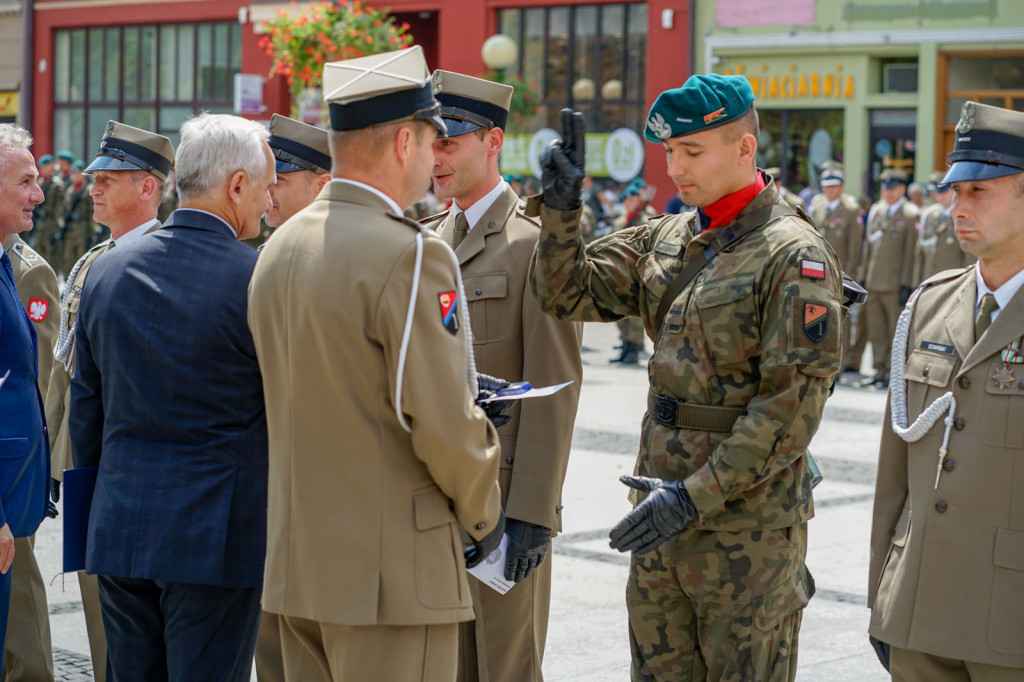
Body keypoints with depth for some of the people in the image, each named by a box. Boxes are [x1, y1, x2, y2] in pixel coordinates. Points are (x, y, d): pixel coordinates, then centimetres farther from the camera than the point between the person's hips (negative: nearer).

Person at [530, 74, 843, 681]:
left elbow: (794, 402, -19)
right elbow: (569, 293, 9)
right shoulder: (665, 239, 9)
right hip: (663, 509, 7)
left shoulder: (796, 256, -14)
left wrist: (698, 495, -21)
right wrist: (561, 206, -7)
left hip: (748, 521, -7)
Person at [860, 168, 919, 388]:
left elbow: (911, 252, -8)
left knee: (895, 330, 2)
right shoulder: (875, 211, 13)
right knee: (875, 329, 8)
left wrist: (907, 285, -12)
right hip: (873, 283, 6)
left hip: (894, 285, -6)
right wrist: (863, 277, 14)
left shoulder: (911, 215, -6)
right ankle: (879, 370, 16)